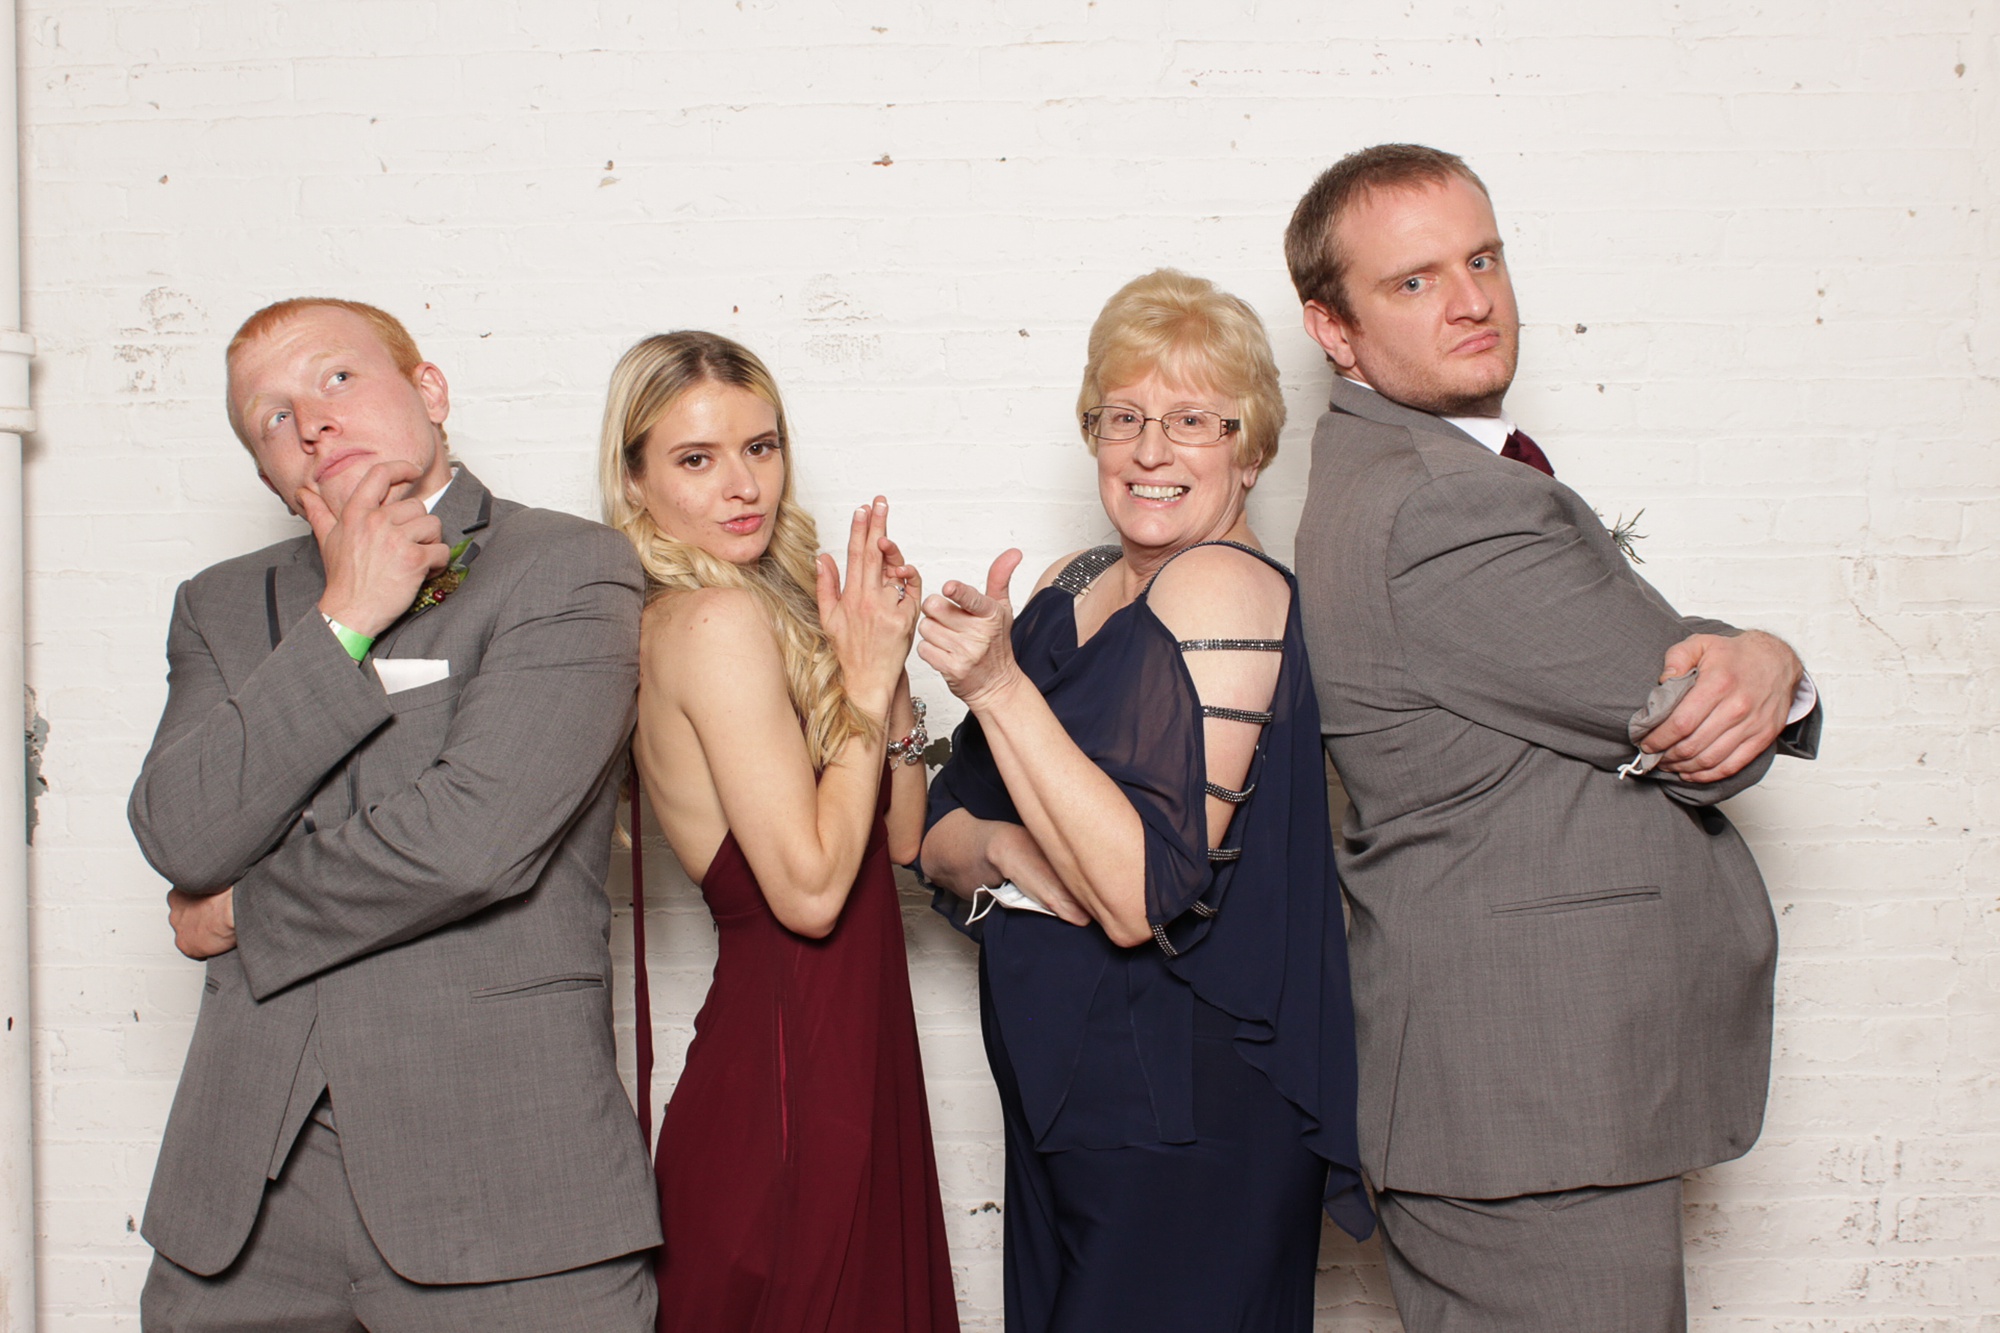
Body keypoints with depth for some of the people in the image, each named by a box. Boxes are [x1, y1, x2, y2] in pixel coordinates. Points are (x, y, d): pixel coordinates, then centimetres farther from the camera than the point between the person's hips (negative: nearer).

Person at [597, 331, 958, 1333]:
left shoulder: (772, 606, 8)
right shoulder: (721, 621, -17)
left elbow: (900, 838, 10)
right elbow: (811, 889, -22)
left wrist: (886, 663, -2)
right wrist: (867, 680, -15)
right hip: (795, 1068, -9)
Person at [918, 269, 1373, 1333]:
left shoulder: (1226, 587, -17)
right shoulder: (1071, 586, 7)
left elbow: (1139, 897, -24)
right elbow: (938, 834, 9)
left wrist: (1000, 686, -26)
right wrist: (1004, 852, -13)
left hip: (1183, 1116, -7)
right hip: (1061, 1098, 8)